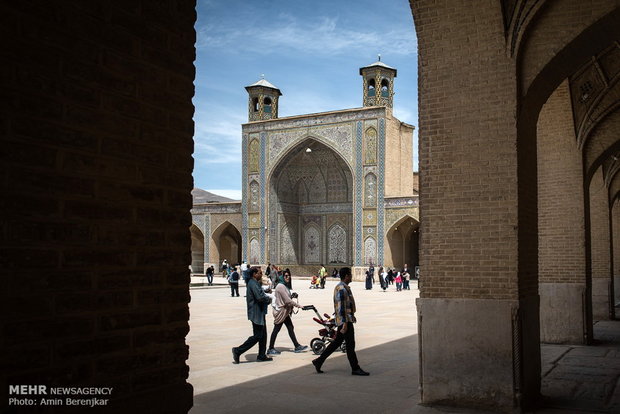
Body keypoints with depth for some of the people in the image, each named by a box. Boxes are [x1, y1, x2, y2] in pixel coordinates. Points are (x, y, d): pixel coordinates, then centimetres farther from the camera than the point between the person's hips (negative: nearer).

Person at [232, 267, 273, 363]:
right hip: (256, 313, -11)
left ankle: (262, 355, 20)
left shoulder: (255, 283, 15)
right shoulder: (253, 283, -18)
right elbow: (260, 297, -27)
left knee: (263, 335, 14)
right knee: (257, 336, -6)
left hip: (259, 313, 11)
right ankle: (238, 351, -3)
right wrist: (269, 299, -9)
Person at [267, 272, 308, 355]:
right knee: (276, 329, -1)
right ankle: (270, 349, 9)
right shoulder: (281, 286, -19)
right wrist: (298, 305, -15)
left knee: (291, 328, 10)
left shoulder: (285, 286, 13)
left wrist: (292, 296, -1)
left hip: (284, 311, 10)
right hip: (280, 311, -10)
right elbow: (287, 301, -22)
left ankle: (297, 346, 15)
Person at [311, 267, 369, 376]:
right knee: (350, 344, -2)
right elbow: (342, 308, -22)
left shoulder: (340, 287, 15)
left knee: (337, 342, 14)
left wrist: (352, 316, 26)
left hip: (345, 320, 10)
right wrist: (345, 323, -24)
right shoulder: (342, 289, -18)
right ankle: (355, 369, 6)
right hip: (345, 321, -10)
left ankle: (319, 361, 17)